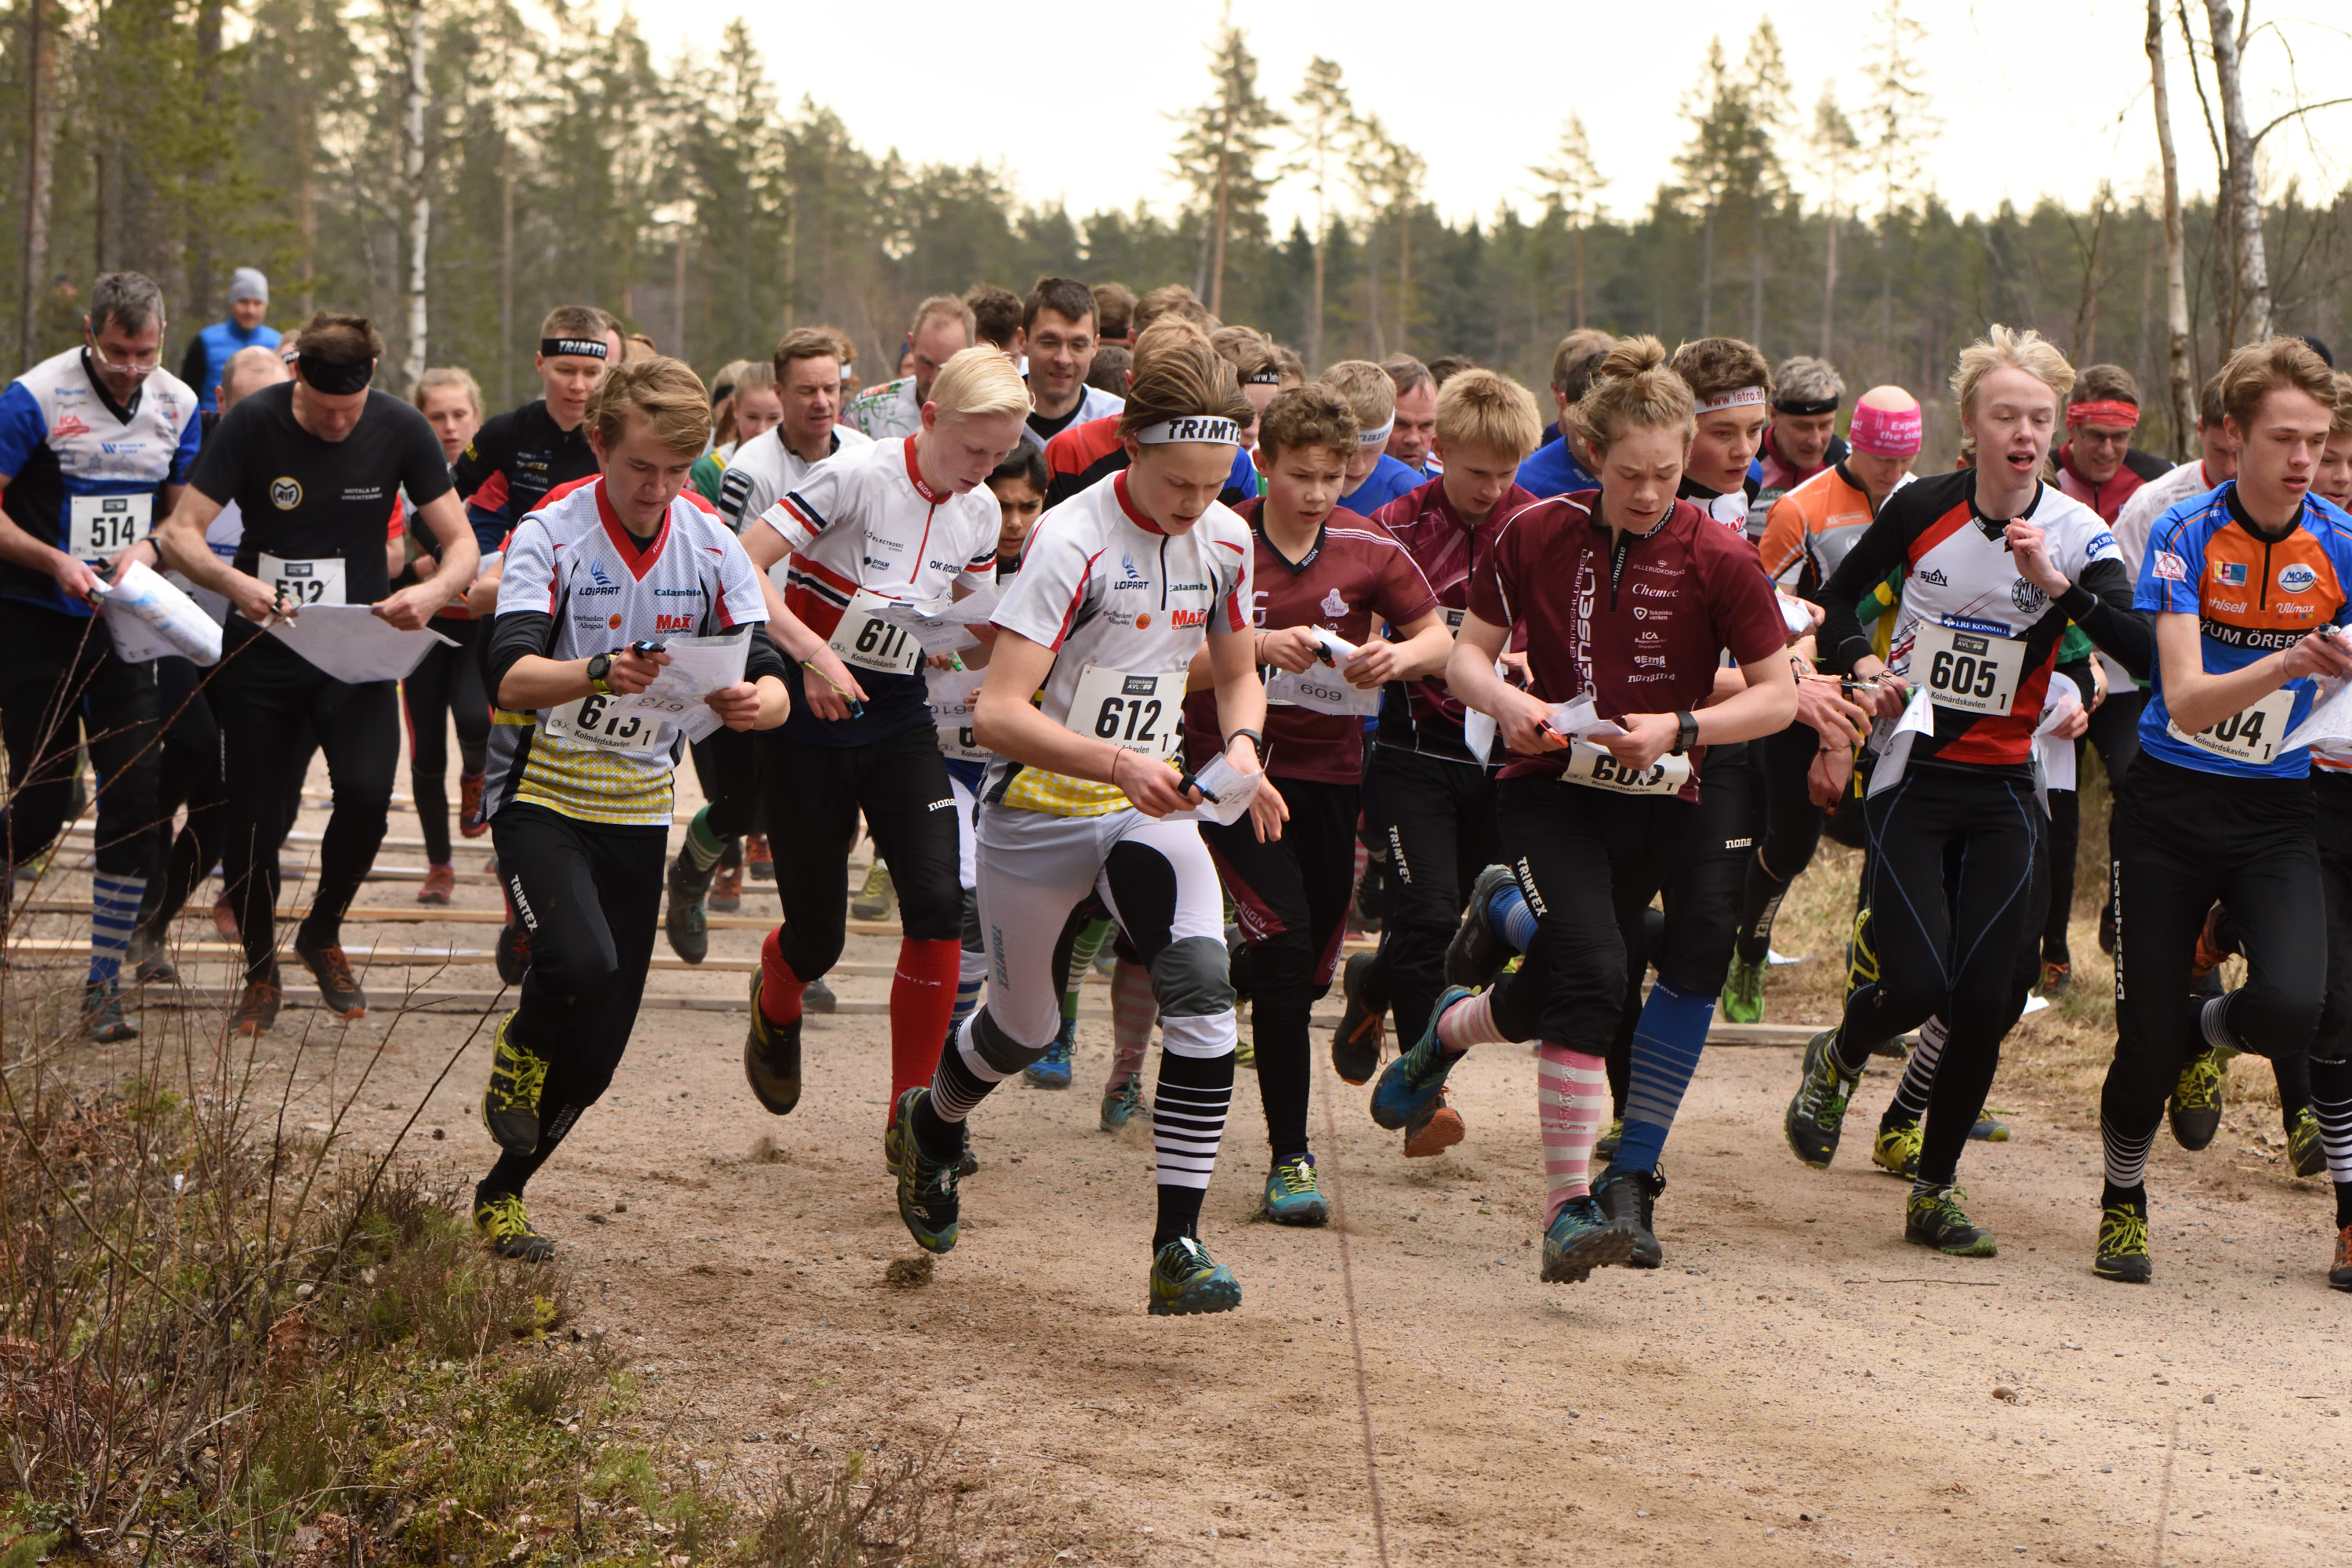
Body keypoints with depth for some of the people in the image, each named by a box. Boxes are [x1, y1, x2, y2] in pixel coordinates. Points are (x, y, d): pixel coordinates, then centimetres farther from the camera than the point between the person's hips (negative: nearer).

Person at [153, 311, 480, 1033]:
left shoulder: (400, 429, -8)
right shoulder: (254, 424, -12)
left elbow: (463, 543, -6)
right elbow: (180, 532, -14)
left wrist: (434, 591, -29)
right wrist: (232, 582, -35)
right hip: (260, 647, 0)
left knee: (366, 792, -19)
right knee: (252, 816, 1)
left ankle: (323, 934, 9)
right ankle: (261, 971, 23)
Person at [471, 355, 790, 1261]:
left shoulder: (711, 547, -4)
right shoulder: (550, 535, -15)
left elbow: (770, 685, -8)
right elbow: (511, 677, -27)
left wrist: (757, 701, -33)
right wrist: (600, 674, -46)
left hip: (638, 809, 4)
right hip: (542, 795, -4)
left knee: (599, 1049, 5)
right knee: (581, 962, -29)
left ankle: (503, 1195, 26)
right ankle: (517, 1054, 5)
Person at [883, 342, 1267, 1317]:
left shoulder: (1226, 540, -4)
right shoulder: (1073, 542, -23)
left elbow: (1238, 676, 12)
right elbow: (999, 713, -28)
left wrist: (1239, 747, -10)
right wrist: (1118, 762, -40)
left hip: (1151, 809, 4)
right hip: (1040, 810, -4)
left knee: (1202, 984, -22)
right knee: (1027, 1028, 14)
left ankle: (1179, 1242, -19)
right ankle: (930, 1124, 51)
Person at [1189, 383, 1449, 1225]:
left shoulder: (1369, 547, 0)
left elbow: (1439, 636, 7)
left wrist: (1401, 654, -16)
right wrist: (1262, 645, -27)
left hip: (1330, 773, 4)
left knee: (1311, 970, 10)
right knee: (1284, 941, -19)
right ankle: (1290, 1161, -15)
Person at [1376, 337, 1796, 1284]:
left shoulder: (1718, 558, -9)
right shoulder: (1535, 537, -5)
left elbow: (1779, 695, -6)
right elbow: (1468, 653, 4)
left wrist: (1678, 728, -21)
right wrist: (1507, 701, -18)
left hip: (1656, 808, 2)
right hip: (1549, 791, -2)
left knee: (1558, 996, 10)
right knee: (1590, 968, -25)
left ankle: (1450, 1029, 46)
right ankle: (1569, 1208, -17)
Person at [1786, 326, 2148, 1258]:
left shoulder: (2076, 534, -7)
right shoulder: (1921, 509, -4)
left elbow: (2147, 654, -21)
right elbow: (1838, 598, 13)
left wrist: (2057, 585, -30)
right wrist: (1862, 665, -6)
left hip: (2004, 793, 1)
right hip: (1911, 781, -1)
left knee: (1988, 998, -7)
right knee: (1918, 984, -14)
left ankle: (1935, 1190, 13)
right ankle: (1837, 1060, 22)